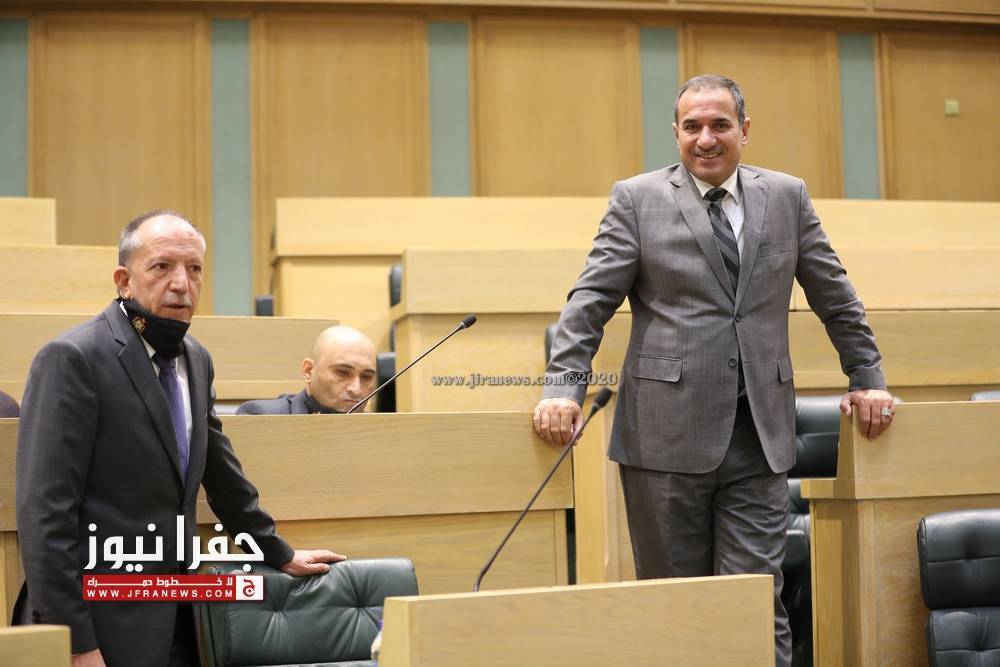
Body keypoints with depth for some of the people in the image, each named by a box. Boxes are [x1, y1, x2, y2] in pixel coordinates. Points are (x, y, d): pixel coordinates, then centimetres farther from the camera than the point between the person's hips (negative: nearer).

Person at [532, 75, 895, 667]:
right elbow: (591, 300, -2)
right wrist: (563, 387, -13)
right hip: (668, 433, -1)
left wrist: (868, 378, 18)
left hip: (759, 436, 1)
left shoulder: (788, 196, 11)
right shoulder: (637, 199, 4)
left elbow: (835, 296, 18)